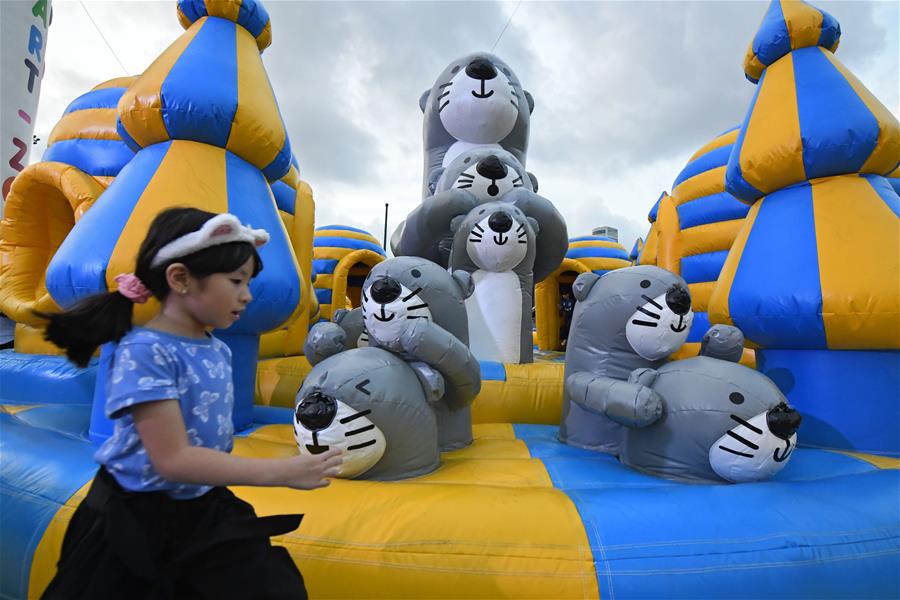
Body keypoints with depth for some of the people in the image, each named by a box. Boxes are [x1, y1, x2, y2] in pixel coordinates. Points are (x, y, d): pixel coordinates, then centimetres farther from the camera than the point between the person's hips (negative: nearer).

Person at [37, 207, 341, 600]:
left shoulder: (218, 351, 1)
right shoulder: (144, 351, -21)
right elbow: (173, 459, -25)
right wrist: (280, 472, -27)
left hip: (204, 509, 6)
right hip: (135, 517, -5)